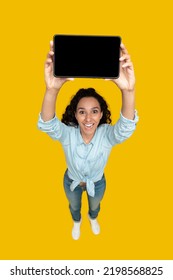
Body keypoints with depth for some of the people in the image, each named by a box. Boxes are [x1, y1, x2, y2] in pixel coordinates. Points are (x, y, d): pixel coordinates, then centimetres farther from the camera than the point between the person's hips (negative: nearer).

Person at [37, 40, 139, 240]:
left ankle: (93, 219, 69)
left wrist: (128, 91, -79)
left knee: (95, 205, 32)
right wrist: (52, 90, -78)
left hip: (97, 183, 1)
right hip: (72, 181, 0)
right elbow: (47, 124, -56)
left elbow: (126, 127, -57)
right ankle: (77, 222, 67)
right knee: (74, 205, 31)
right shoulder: (67, 133, -34)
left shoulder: (107, 134, -34)